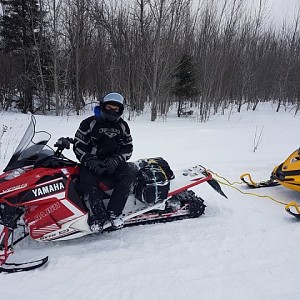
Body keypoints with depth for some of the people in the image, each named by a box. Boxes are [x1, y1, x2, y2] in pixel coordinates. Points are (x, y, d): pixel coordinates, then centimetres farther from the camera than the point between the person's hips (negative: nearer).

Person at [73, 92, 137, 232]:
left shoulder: (122, 126, 10)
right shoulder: (89, 123, 0)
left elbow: (128, 148, 8)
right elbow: (78, 145, -3)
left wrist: (116, 160, -13)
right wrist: (90, 161, -20)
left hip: (114, 163, 2)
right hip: (92, 162, -2)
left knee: (129, 172, -26)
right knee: (88, 181, -32)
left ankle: (113, 212, -21)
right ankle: (98, 215, -21)